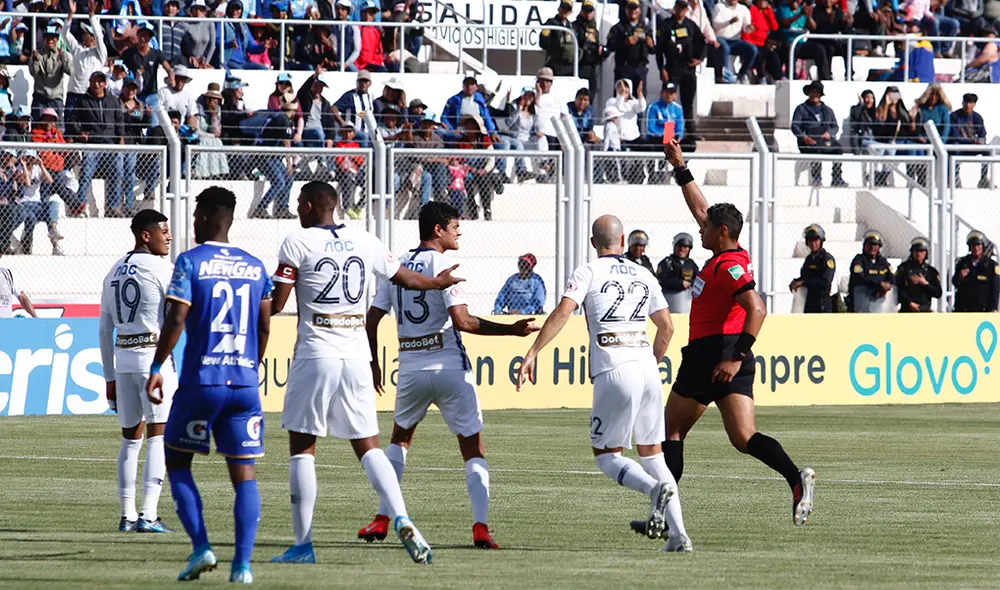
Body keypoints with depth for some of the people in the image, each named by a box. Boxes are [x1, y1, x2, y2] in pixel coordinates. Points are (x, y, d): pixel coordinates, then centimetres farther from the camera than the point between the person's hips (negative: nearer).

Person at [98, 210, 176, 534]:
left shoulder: (114, 272, 15)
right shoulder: (162, 268, -6)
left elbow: (105, 330, 16)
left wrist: (109, 377, 20)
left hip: (123, 359, 7)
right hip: (154, 356, -7)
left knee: (130, 438, 13)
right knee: (159, 436, -7)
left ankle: (127, 515, 13)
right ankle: (148, 515, -16)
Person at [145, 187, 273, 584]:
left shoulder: (191, 262, -4)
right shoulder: (255, 266, 10)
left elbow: (176, 319, -12)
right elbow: (264, 328, 13)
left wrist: (157, 368, -6)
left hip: (201, 381, -4)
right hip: (244, 382, 4)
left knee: (177, 463, 12)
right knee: (244, 473, 3)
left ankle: (201, 548, -1)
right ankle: (243, 563, -7)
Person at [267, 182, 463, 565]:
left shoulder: (298, 243, -3)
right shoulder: (365, 243, 10)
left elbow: (275, 304, -6)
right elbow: (406, 278, 24)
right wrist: (438, 283, 45)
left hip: (315, 356, -4)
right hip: (356, 356, 4)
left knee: (302, 447, 4)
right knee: (368, 445, 9)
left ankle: (303, 544, 2)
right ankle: (399, 517, -14)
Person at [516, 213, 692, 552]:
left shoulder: (588, 273, 2)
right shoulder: (643, 275, 16)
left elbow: (563, 312, -12)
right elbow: (666, 327, 18)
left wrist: (532, 353, -12)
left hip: (614, 372, -5)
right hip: (647, 367, 5)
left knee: (606, 455, 4)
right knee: (651, 452, 12)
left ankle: (656, 488, -25)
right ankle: (678, 534, 1)